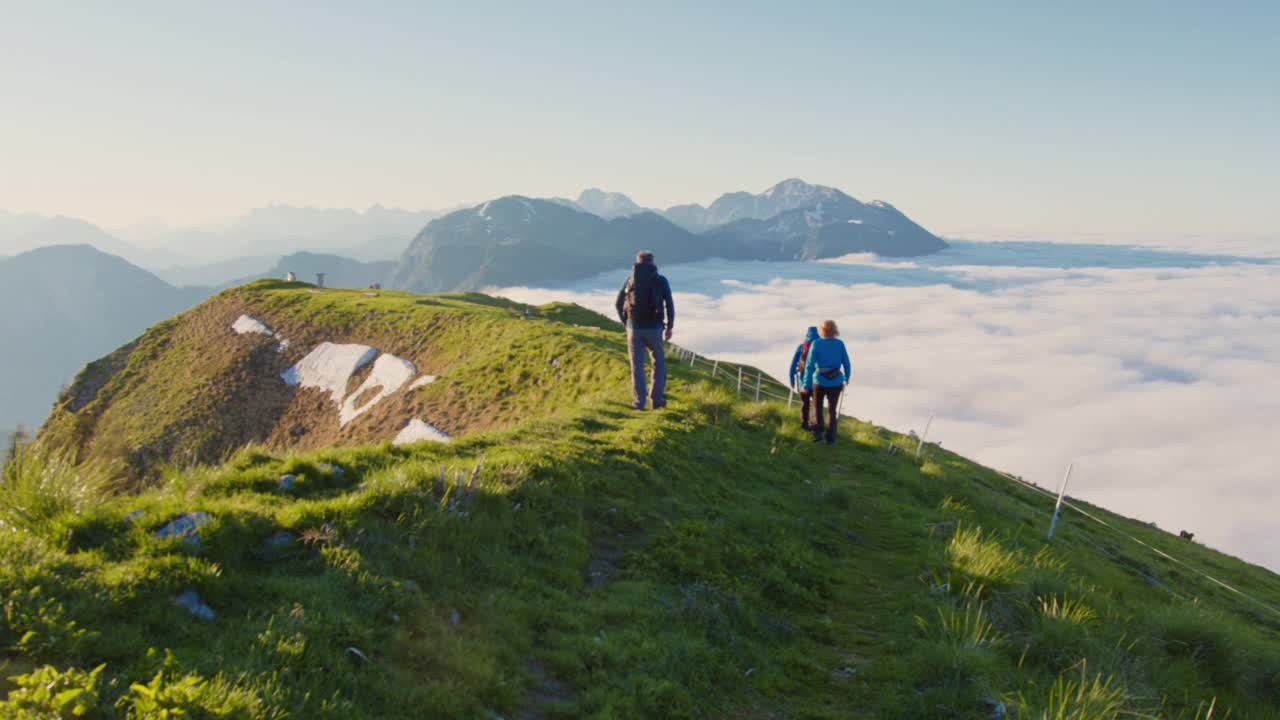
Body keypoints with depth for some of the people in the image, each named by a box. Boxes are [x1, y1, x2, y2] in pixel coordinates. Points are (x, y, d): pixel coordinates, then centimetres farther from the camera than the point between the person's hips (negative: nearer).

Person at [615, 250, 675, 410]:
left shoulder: (631, 280, 4)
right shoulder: (661, 281, -1)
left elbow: (618, 304, 7)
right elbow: (670, 306, -3)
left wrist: (626, 322, 23)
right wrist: (669, 327, 8)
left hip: (634, 328, 1)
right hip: (653, 329, -1)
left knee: (637, 367, 10)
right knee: (659, 364, 17)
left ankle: (639, 402, 8)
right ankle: (657, 399, 14)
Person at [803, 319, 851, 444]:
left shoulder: (816, 343, -9)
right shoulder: (840, 343, -2)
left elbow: (810, 365, -15)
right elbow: (846, 363, 3)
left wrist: (806, 384, -13)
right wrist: (847, 377, 21)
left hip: (820, 381, -1)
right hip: (836, 382, 1)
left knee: (817, 406, 23)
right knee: (831, 410, 18)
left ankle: (818, 432, 12)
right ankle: (830, 437, 12)